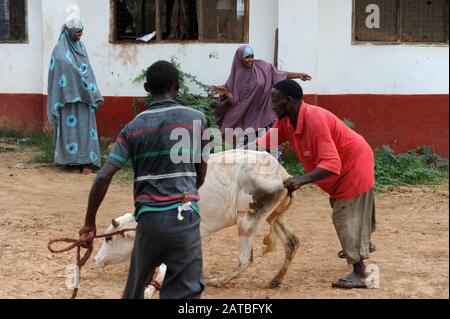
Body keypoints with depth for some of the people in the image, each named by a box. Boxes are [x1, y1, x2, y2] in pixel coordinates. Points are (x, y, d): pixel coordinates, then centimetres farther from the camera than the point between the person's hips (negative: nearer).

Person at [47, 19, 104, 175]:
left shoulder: (80, 46, 12)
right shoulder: (60, 51, -7)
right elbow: (58, 74, -12)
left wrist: (93, 93, 11)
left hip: (84, 95, 6)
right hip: (68, 96, -6)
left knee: (86, 126, 2)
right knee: (70, 127, -1)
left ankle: (87, 161, 2)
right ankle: (72, 161, 5)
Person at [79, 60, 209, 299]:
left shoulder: (133, 127, 4)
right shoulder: (196, 119, 2)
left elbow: (103, 177, -3)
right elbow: (201, 173, 12)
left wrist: (89, 222, 6)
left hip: (148, 218, 2)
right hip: (183, 218, -2)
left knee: (135, 289, 21)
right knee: (185, 291, 0)